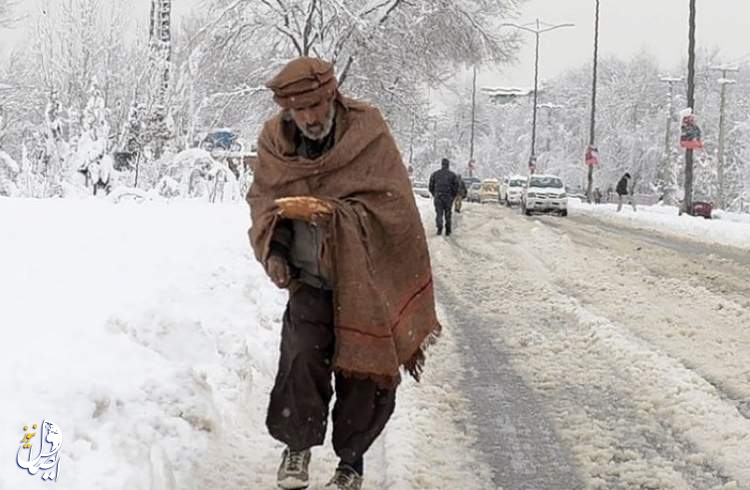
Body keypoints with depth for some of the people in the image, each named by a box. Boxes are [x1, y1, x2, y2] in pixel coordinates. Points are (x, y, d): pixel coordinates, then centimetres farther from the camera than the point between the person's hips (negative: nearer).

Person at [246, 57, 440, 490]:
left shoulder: (367, 131, -15)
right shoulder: (276, 141, -5)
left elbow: (390, 203, -17)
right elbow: (262, 200, 7)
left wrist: (331, 212, -29)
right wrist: (275, 247, -11)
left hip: (368, 278, -1)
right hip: (312, 275, 1)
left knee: (365, 372, 6)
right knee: (302, 354, -18)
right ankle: (298, 444, 4)